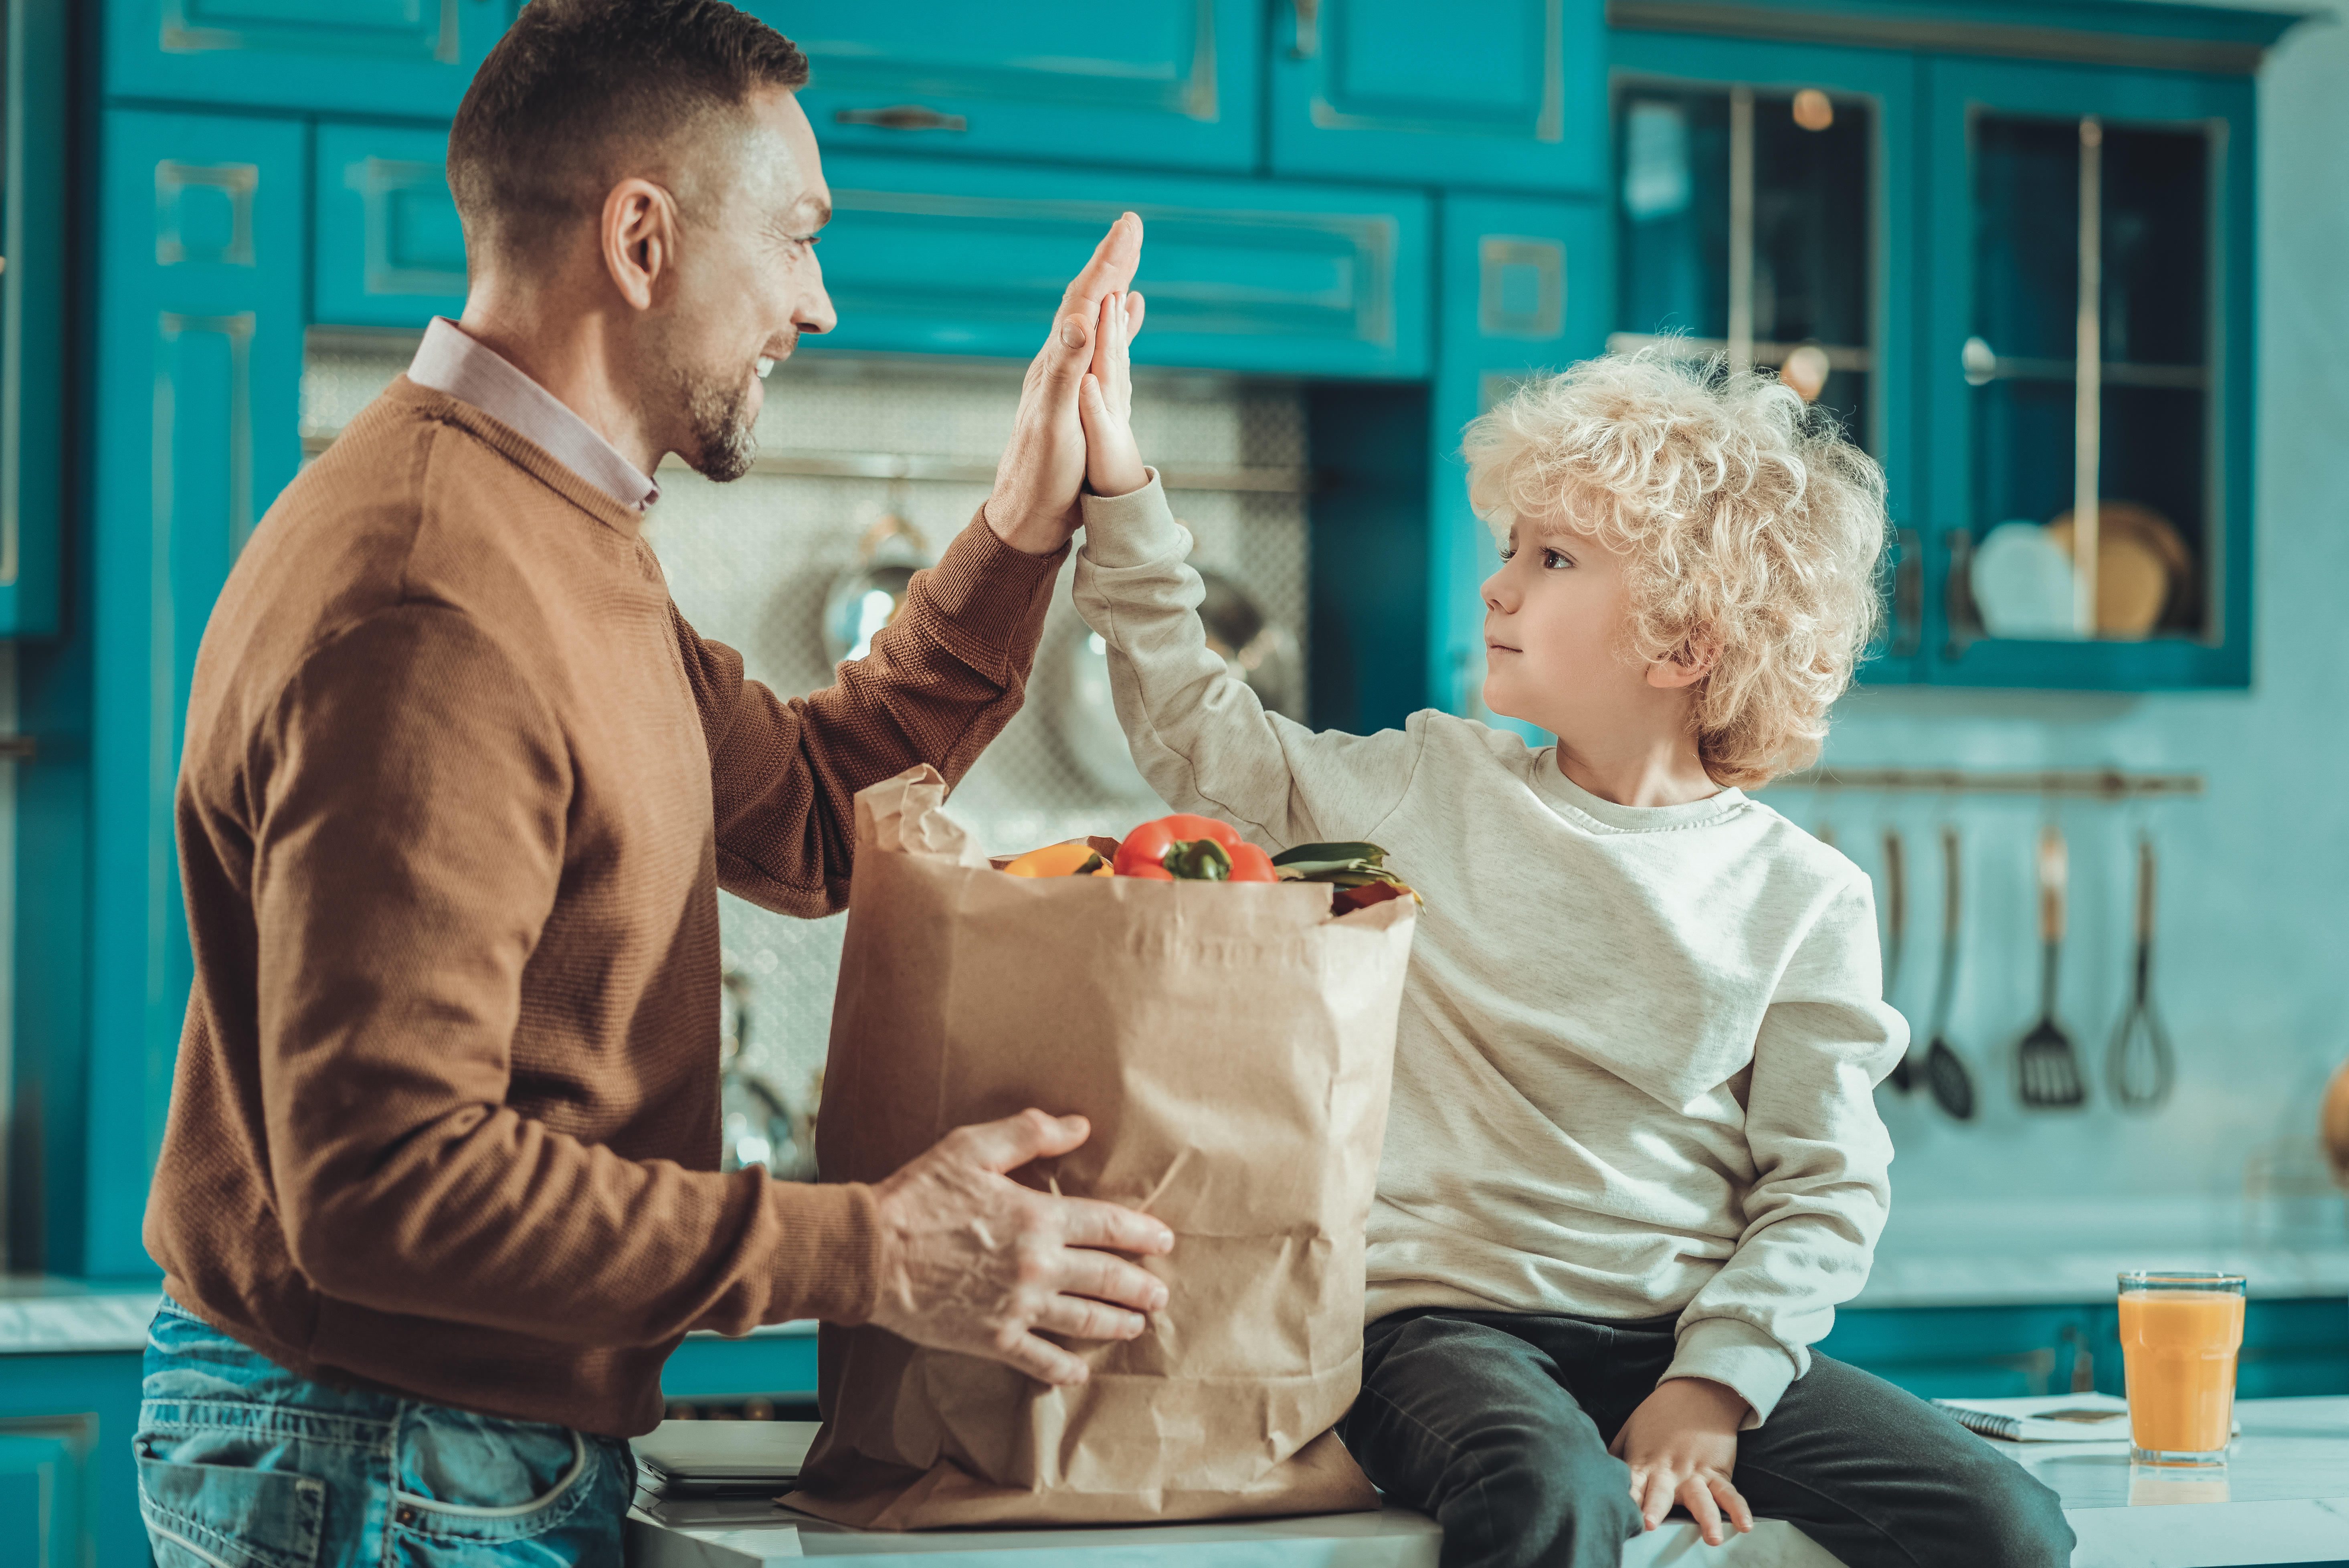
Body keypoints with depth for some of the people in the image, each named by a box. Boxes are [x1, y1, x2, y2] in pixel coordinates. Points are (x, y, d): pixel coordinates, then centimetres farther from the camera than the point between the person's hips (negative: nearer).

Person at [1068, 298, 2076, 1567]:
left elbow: (1824, 1189, 1)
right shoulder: (1432, 794, 10)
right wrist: (1119, 485, 8)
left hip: (1695, 1334, 1)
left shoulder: (1803, 898, 4)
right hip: (1453, 1316, -1)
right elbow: (1200, 735, 14)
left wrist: (1708, 1392, -13)